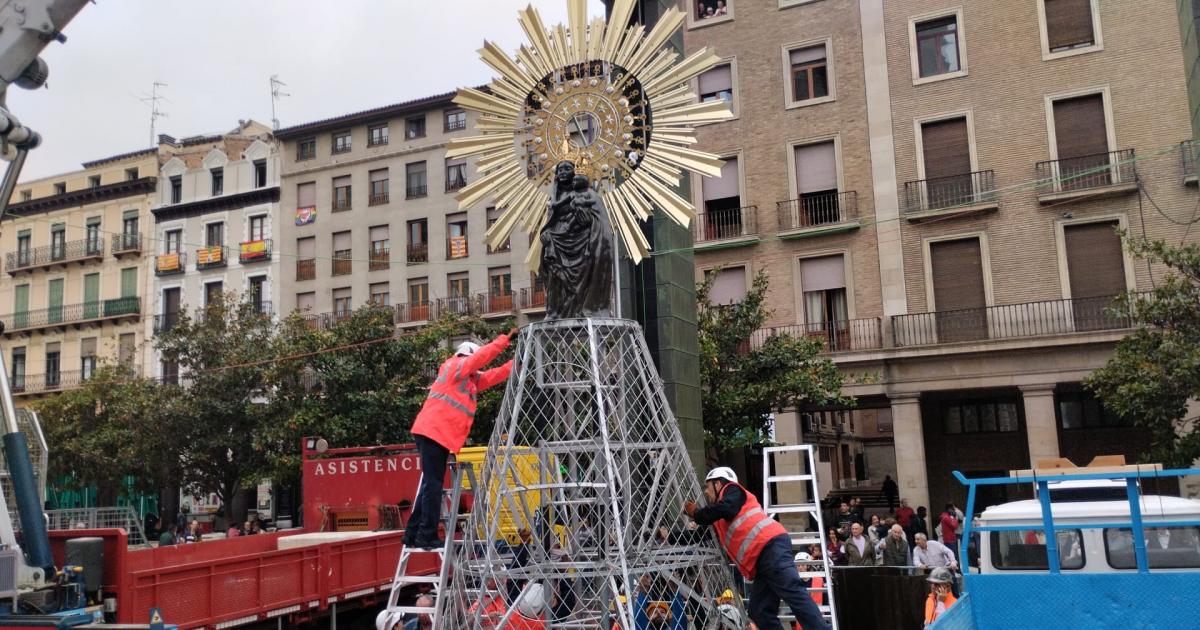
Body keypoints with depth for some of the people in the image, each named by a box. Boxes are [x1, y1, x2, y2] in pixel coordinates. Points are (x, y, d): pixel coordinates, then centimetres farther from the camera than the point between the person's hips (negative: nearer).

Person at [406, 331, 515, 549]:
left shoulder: (471, 380, 24)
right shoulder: (455, 366, -1)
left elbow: (493, 376, 24)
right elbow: (483, 355, -8)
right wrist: (505, 339, -2)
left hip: (441, 436, 10)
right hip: (432, 432, -10)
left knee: (431, 485, 11)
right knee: (433, 485, -10)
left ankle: (413, 533, 15)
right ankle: (427, 535, -10)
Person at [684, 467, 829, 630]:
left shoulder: (732, 490, 10)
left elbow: (726, 509, -11)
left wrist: (697, 514, 3)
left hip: (771, 545, -9)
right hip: (762, 561, 9)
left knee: (794, 593, -20)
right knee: (759, 612, 0)